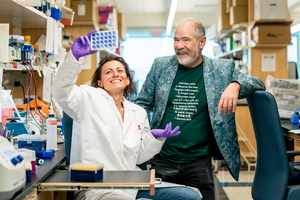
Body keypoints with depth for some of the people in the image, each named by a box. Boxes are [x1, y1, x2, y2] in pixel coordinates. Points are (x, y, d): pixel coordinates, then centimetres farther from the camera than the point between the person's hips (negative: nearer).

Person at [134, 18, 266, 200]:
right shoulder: (160, 66, 6)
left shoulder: (222, 70, 2)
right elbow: (143, 104, 13)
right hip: (162, 160, 1)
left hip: (199, 164, -1)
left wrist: (235, 85, -20)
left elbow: (258, 83, 2)